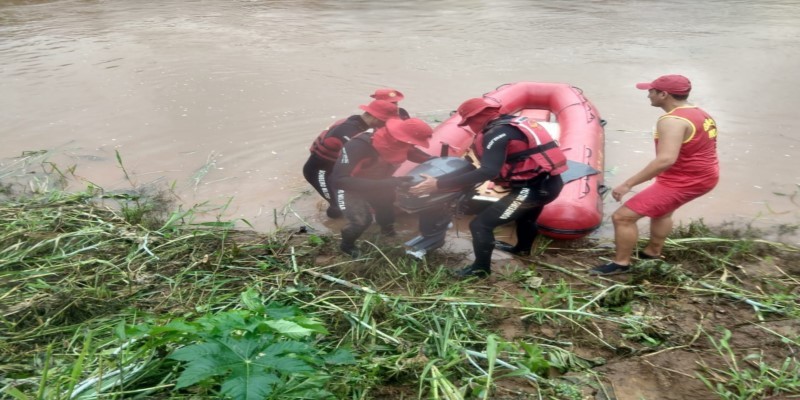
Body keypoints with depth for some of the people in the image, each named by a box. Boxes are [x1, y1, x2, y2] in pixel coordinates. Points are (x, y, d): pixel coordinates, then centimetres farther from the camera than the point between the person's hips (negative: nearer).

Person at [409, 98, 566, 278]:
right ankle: (522, 248, 65)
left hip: (532, 187, -10)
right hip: (549, 182, 10)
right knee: (525, 215, 38)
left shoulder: (497, 133, -17)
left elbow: (488, 172, -29)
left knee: (480, 225, -5)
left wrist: (438, 184, -32)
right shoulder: (513, 122, 11)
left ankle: (480, 269, 12)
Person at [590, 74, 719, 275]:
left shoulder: (672, 121, -23)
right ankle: (653, 252, 46)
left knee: (623, 217, -8)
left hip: (681, 181, -10)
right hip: (703, 177, 10)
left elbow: (666, 160, -35)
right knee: (661, 210, 35)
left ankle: (621, 263, 5)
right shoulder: (701, 114, 9)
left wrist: (628, 184, -34)